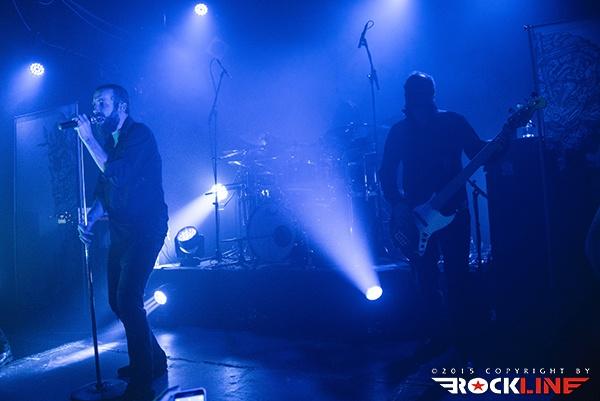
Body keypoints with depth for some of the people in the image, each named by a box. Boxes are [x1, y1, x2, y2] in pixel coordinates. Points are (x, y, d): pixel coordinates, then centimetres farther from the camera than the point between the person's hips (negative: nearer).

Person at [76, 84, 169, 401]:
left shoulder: (140, 134, -9)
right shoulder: (108, 141, 16)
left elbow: (117, 175, -22)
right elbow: (104, 190, 17)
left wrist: (88, 139, -15)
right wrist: (89, 220, 2)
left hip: (145, 229, -9)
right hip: (121, 231, 9)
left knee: (128, 300, -14)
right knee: (118, 301, 12)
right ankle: (154, 360, 29)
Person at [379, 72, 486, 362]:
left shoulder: (453, 122, 3)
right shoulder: (399, 131, 6)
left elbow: (480, 153, -1)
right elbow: (386, 172, 4)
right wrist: (397, 201, -12)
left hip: (453, 212, -2)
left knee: (456, 278, -3)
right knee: (426, 280, 7)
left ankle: (462, 343, 9)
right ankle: (436, 337, 23)